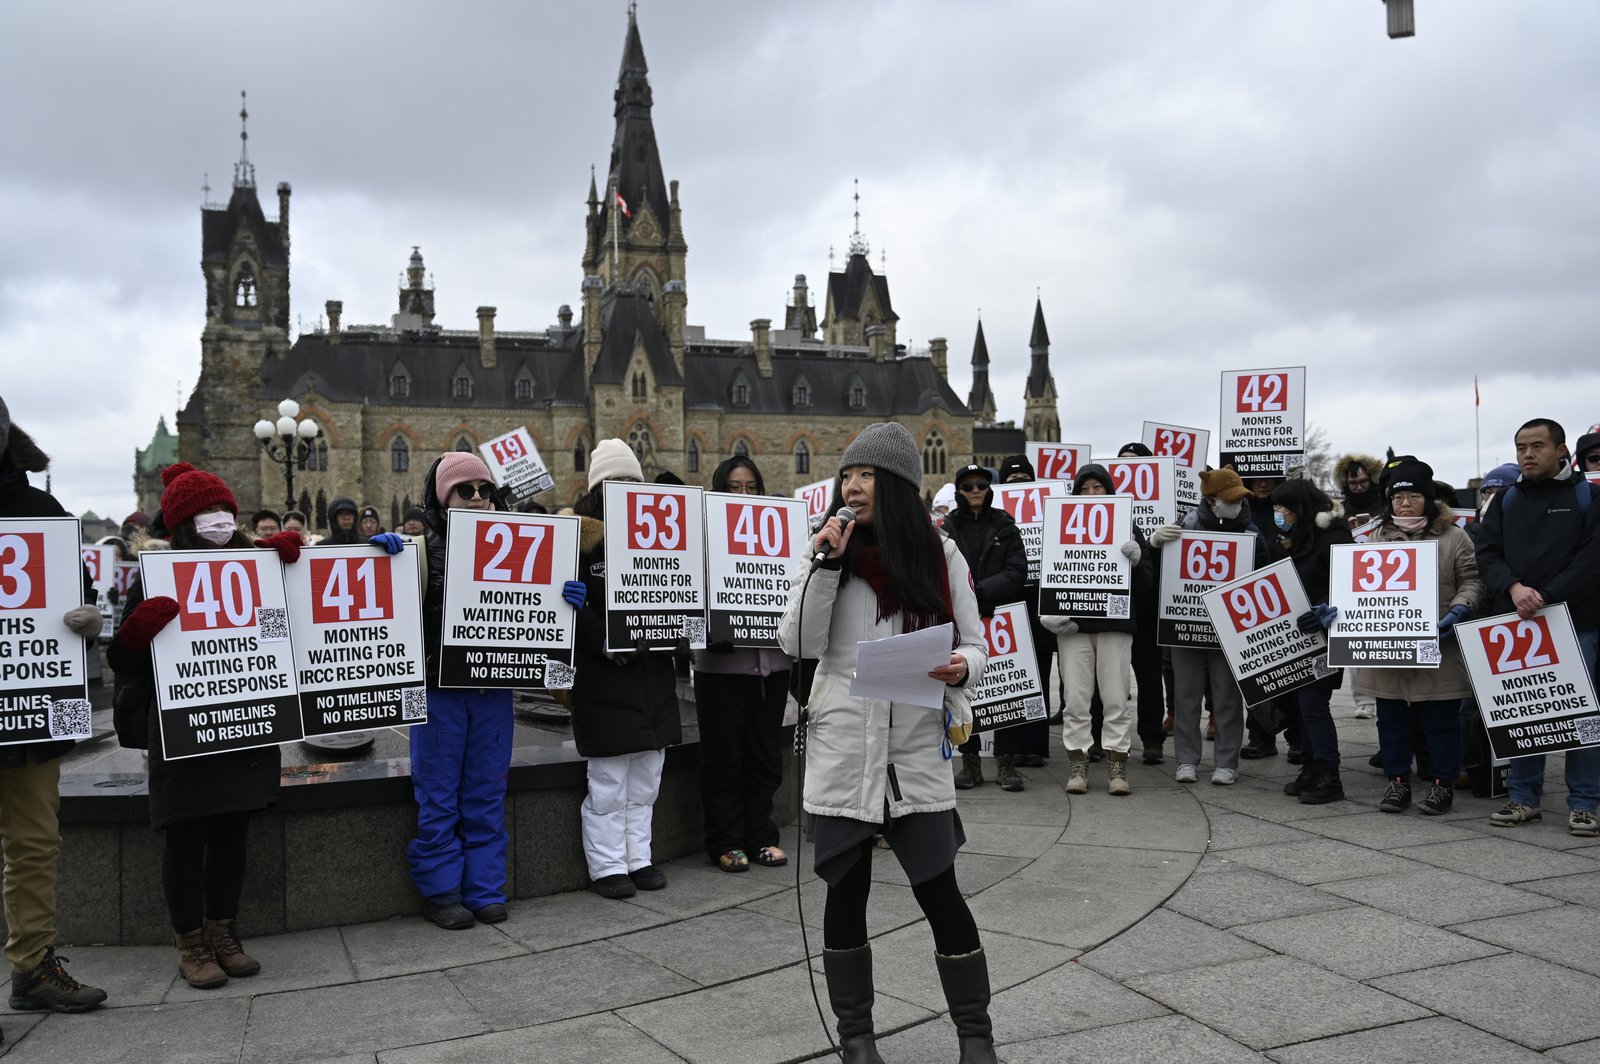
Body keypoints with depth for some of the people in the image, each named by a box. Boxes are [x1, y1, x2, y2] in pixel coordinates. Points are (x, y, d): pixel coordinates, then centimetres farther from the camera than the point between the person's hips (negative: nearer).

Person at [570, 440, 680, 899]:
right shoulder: (579, 536, -4)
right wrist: (607, 645, -21)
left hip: (655, 675, 5)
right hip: (603, 677, -5)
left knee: (645, 780, 12)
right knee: (608, 783, 0)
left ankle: (639, 858, 23)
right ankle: (607, 866, 11)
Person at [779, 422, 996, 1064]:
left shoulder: (940, 554, 1)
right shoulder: (833, 550, 4)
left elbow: (975, 647, 3)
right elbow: (799, 644, -5)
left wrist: (961, 669, -20)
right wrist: (826, 564, -13)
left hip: (917, 746, -1)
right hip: (842, 747, 1)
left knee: (939, 891, 0)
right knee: (846, 890, 9)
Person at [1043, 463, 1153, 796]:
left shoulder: (1127, 528, 10)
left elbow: (1147, 580, 8)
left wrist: (1136, 560, -14)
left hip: (1115, 623, 0)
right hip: (1073, 625, 0)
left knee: (1116, 699, -1)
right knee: (1076, 699, 0)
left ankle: (1116, 766, 5)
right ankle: (1078, 765, 7)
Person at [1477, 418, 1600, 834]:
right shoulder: (1505, 502, 14)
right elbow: (1486, 553, 5)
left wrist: (1545, 597, -15)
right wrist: (1513, 587, -14)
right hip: (1513, 625, 3)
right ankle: (1523, 797, 14)